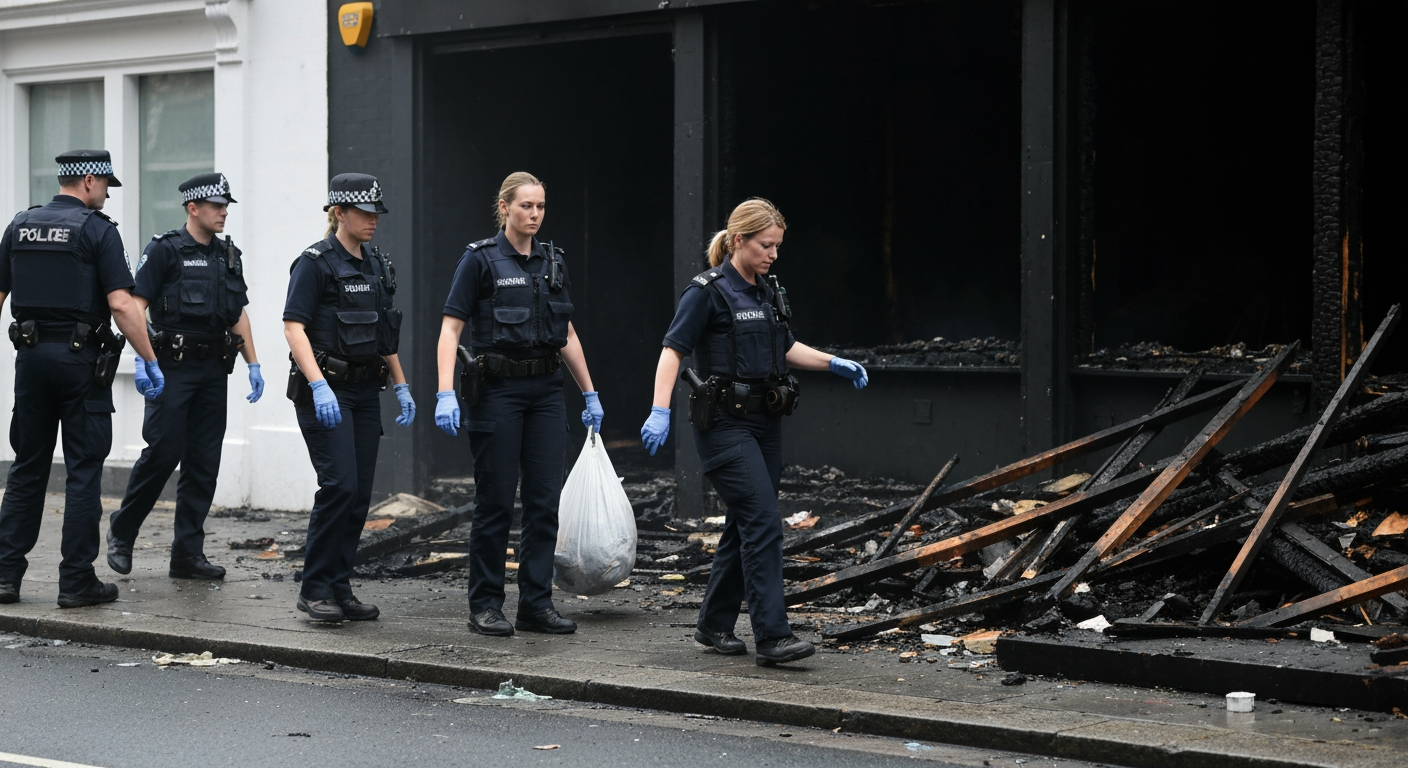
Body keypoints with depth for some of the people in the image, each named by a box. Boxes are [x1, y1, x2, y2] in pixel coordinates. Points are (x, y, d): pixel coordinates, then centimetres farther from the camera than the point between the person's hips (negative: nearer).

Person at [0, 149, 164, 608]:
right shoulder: (97, 229, -8)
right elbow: (121, 303, -16)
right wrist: (150, 361, -12)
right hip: (81, 359, -5)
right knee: (84, 471, 0)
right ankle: (76, 581, 0)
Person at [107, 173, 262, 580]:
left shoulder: (228, 255, 14)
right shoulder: (164, 250, -6)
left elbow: (239, 315, 19)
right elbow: (136, 306, -10)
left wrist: (253, 365, 12)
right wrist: (142, 360, -19)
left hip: (214, 369, 6)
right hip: (174, 366, -6)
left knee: (204, 463, 4)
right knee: (163, 452, -9)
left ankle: (188, 555, 7)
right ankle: (122, 532, 11)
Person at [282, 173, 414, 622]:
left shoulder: (376, 265, 14)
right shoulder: (316, 263, -8)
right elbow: (294, 328, -15)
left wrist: (401, 386, 15)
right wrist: (319, 386, -25)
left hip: (365, 389, 7)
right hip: (326, 388, -7)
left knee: (360, 493, 4)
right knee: (340, 484, -15)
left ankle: (340, 589, 11)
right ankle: (316, 590, -6)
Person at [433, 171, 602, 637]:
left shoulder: (552, 262, 11)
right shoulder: (481, 259, -5)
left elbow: (567, 334, 18)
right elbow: (451, 328, -9)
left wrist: (590, 394, 18)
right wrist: (446, 393, -19)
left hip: (546, 389, 5)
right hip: (498, 387, -5)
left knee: (545, 499, 3)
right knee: (496, 501, 0)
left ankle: (536, 604, 9)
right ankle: (485, 606, 9)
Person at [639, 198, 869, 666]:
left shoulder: (768, 291, 13)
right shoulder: (709, 291, -10)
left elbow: (786, 349, 25)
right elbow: (673, 349, -15)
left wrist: (835, 364, 12)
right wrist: (660, 410, -26)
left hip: (765, 422, 8)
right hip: (725, 424, -8)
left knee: (746, 526, 11)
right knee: (763, 522, -16)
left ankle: (714, 625, 23)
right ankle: (772, 636, -17)